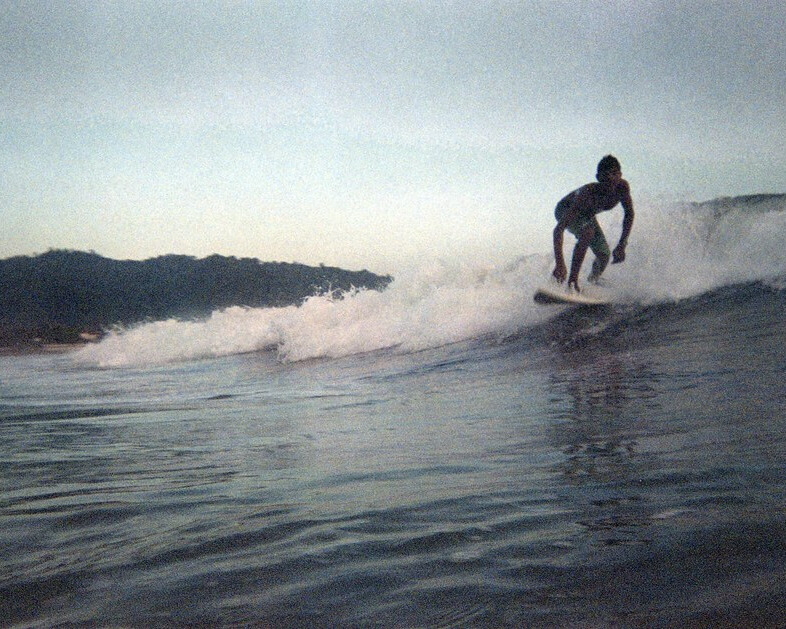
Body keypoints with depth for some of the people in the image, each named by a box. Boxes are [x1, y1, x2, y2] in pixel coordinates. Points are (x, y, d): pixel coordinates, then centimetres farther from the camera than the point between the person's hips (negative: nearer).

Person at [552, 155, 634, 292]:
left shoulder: (623, 187, -30)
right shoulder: (588, 193, -43)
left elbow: (629, 214, -10)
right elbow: (559, 229, -49)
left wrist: (622, 245, -18)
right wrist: (559, 263, -58)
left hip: (586, 215, 6)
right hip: (565, 211, -6)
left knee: (604, 255, 0)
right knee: (587, 233, -35)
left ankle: (591, 282, 32)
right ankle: (572, 282, -30)